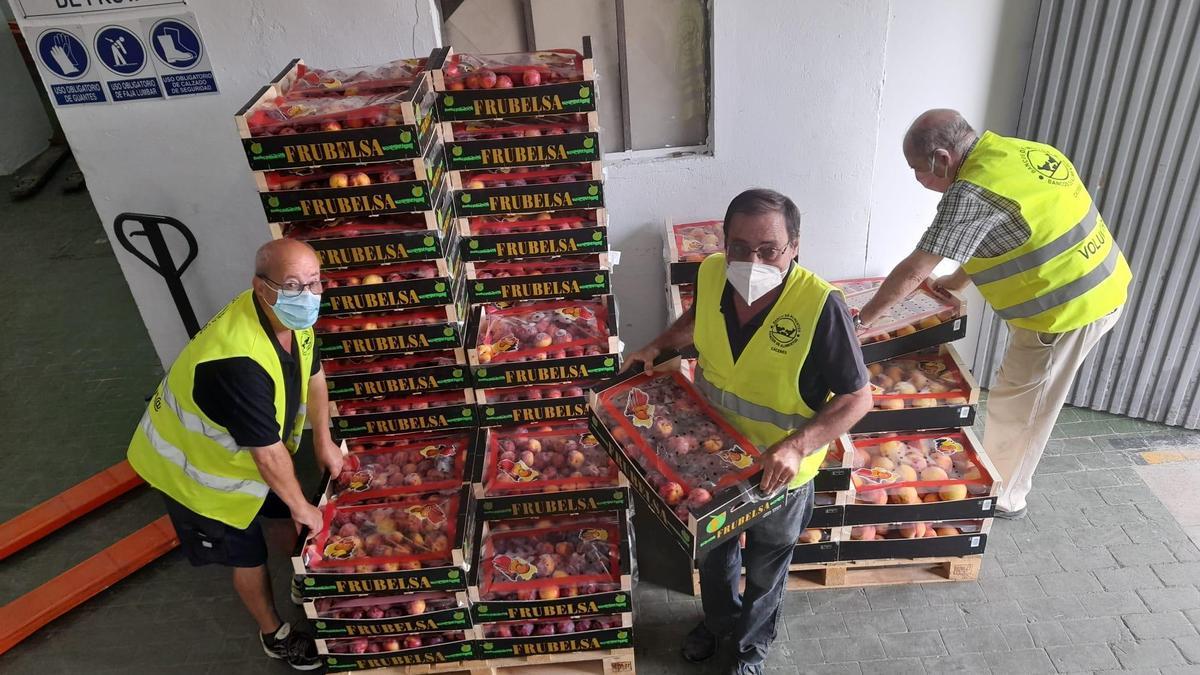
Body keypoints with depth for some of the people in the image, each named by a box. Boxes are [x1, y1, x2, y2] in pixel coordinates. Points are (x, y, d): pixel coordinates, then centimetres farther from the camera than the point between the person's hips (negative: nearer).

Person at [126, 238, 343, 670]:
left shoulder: (292, 316, -17)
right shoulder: (237, 362, -44)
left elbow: (313, 375, 3)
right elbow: (269, 454, -32)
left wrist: (323, 442, 7)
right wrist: (301, 507, -17)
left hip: (246, 452, 7)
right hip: (197, 468, -7)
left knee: (284, 515, 22)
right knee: (249, 556, 12)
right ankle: (274, 634, 38)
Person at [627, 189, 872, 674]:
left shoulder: (820, 305, -32)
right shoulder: (710, 274, -18)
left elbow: (858, 397, -23)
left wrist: (797, 446, -34)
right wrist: (659, 346, -8)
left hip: (778, 470, -3)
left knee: (766, 567, 24)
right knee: (713, 551, 29)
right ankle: (718, 619, 61)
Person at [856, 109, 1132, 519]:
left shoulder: (971, 193, -25)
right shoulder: (1017, 152, 4)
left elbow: (912, 272, -20)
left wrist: (862, 318, -8)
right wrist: (954, 282, 20)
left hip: (1067, 308, -9)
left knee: (1015, 409, 9)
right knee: (1023, 403, 23)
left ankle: (1003, 498, 28)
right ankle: (1004, 482, 40)